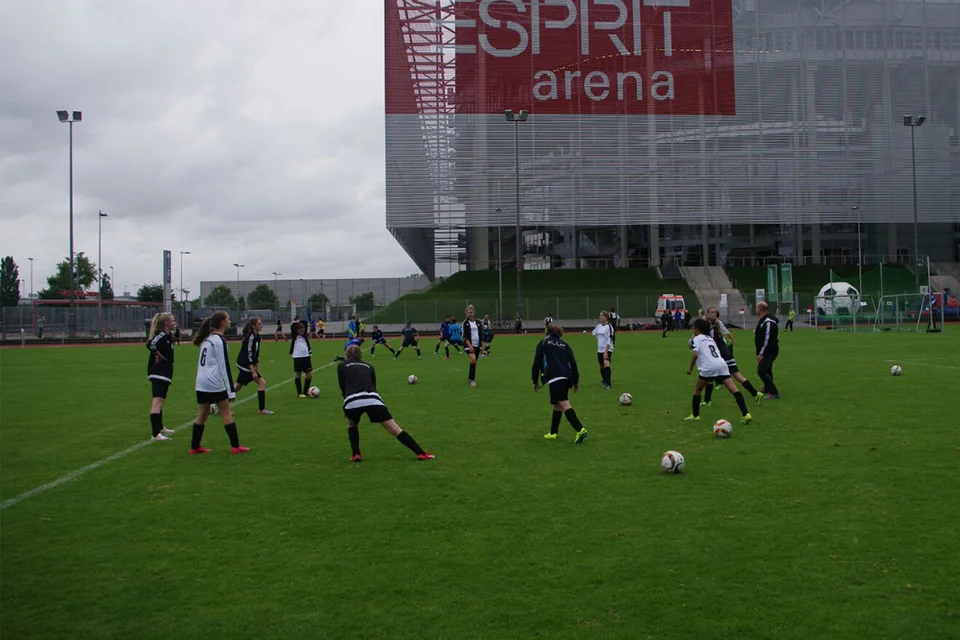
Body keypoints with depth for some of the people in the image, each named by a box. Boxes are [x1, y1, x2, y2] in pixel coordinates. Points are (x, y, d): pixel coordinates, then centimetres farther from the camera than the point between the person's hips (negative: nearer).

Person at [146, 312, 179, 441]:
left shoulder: (167, 336, 14)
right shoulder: (161, 335, -15)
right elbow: (151, 344, -31)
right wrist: (159, 355, -19)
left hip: (164, 373, 11)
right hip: (158, 373, -11)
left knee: (160, 401, 23)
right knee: (157, 401, -16)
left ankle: (160, 428, 38)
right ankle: (156, 434, -22)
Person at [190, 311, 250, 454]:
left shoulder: (207, 338, 13)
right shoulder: (219, 340, -11)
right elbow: (224, 366, -15)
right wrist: (231, 391, -14)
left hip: (201, 383, 8)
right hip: (214, 383, -8)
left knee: (202, 414, 13)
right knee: (226, 413, 0)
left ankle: (195, 447, 17)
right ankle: (235, 446, 3)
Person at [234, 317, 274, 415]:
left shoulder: (256, 336, 9)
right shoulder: (250, 337, -19)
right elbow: (248, 355, -22)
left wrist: (257, 368, 16)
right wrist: (253, 371, -23)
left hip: (243, 366, 10)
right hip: (245, 365, -10)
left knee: (237, 387, 16)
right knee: (262, 383, -10)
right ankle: (262, 409, -7)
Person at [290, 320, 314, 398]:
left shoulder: (305, 337, 10)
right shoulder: (295, 337, -4)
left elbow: (308, 347, 14)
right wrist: (295, 324, -24)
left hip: (306, 357, 4)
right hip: (298, 357, -4)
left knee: (310, 375, 0)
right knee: (298, 375, 3)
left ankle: (305, 392, 14)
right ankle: (300, 393, 13)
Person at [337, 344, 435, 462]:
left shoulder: (341, 366, 22)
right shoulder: (368, 366, 30)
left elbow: (343, 388, 22)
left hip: (352, 401, -1)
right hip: (373, 399, 1)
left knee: (352, 425, 33)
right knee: (395, 430, 4)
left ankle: (355, 455, 19)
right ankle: (421, 453, -3)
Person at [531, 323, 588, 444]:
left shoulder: (543, 343, 15)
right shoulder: (564, 344, 23)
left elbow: (536, 363, 9)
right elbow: (573, 363, 14)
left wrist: (535, 381, 17)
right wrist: (575, 381, 19)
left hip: (555, 378, -6)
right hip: (566, 378, 6)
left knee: (564, 404, -14)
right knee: (557, 404, 20)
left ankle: (580, 430, -28)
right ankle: (553, 433, 28)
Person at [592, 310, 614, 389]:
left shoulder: (608, 327, -13)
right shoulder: (598, 326, 7)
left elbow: (609, 340, -19)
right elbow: (594, 333, 31)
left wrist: (606, 351, -23)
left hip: (607, 350, -7)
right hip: (600, 350, 8)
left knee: (606, 364, -24)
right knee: (601, 366, 17)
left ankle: (608, 384, -24)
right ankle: (605, 380, 40)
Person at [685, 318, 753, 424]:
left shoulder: (697, 339, 9)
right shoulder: (710, 339, 31)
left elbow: (695, 354, -7)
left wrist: (690, 368, 3)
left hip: (708, 368, -5)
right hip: (722, 365, 5)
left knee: (697, 389, 17)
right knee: (734, 389, -6)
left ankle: (695, 415, 22)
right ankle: (746, 414, -19)